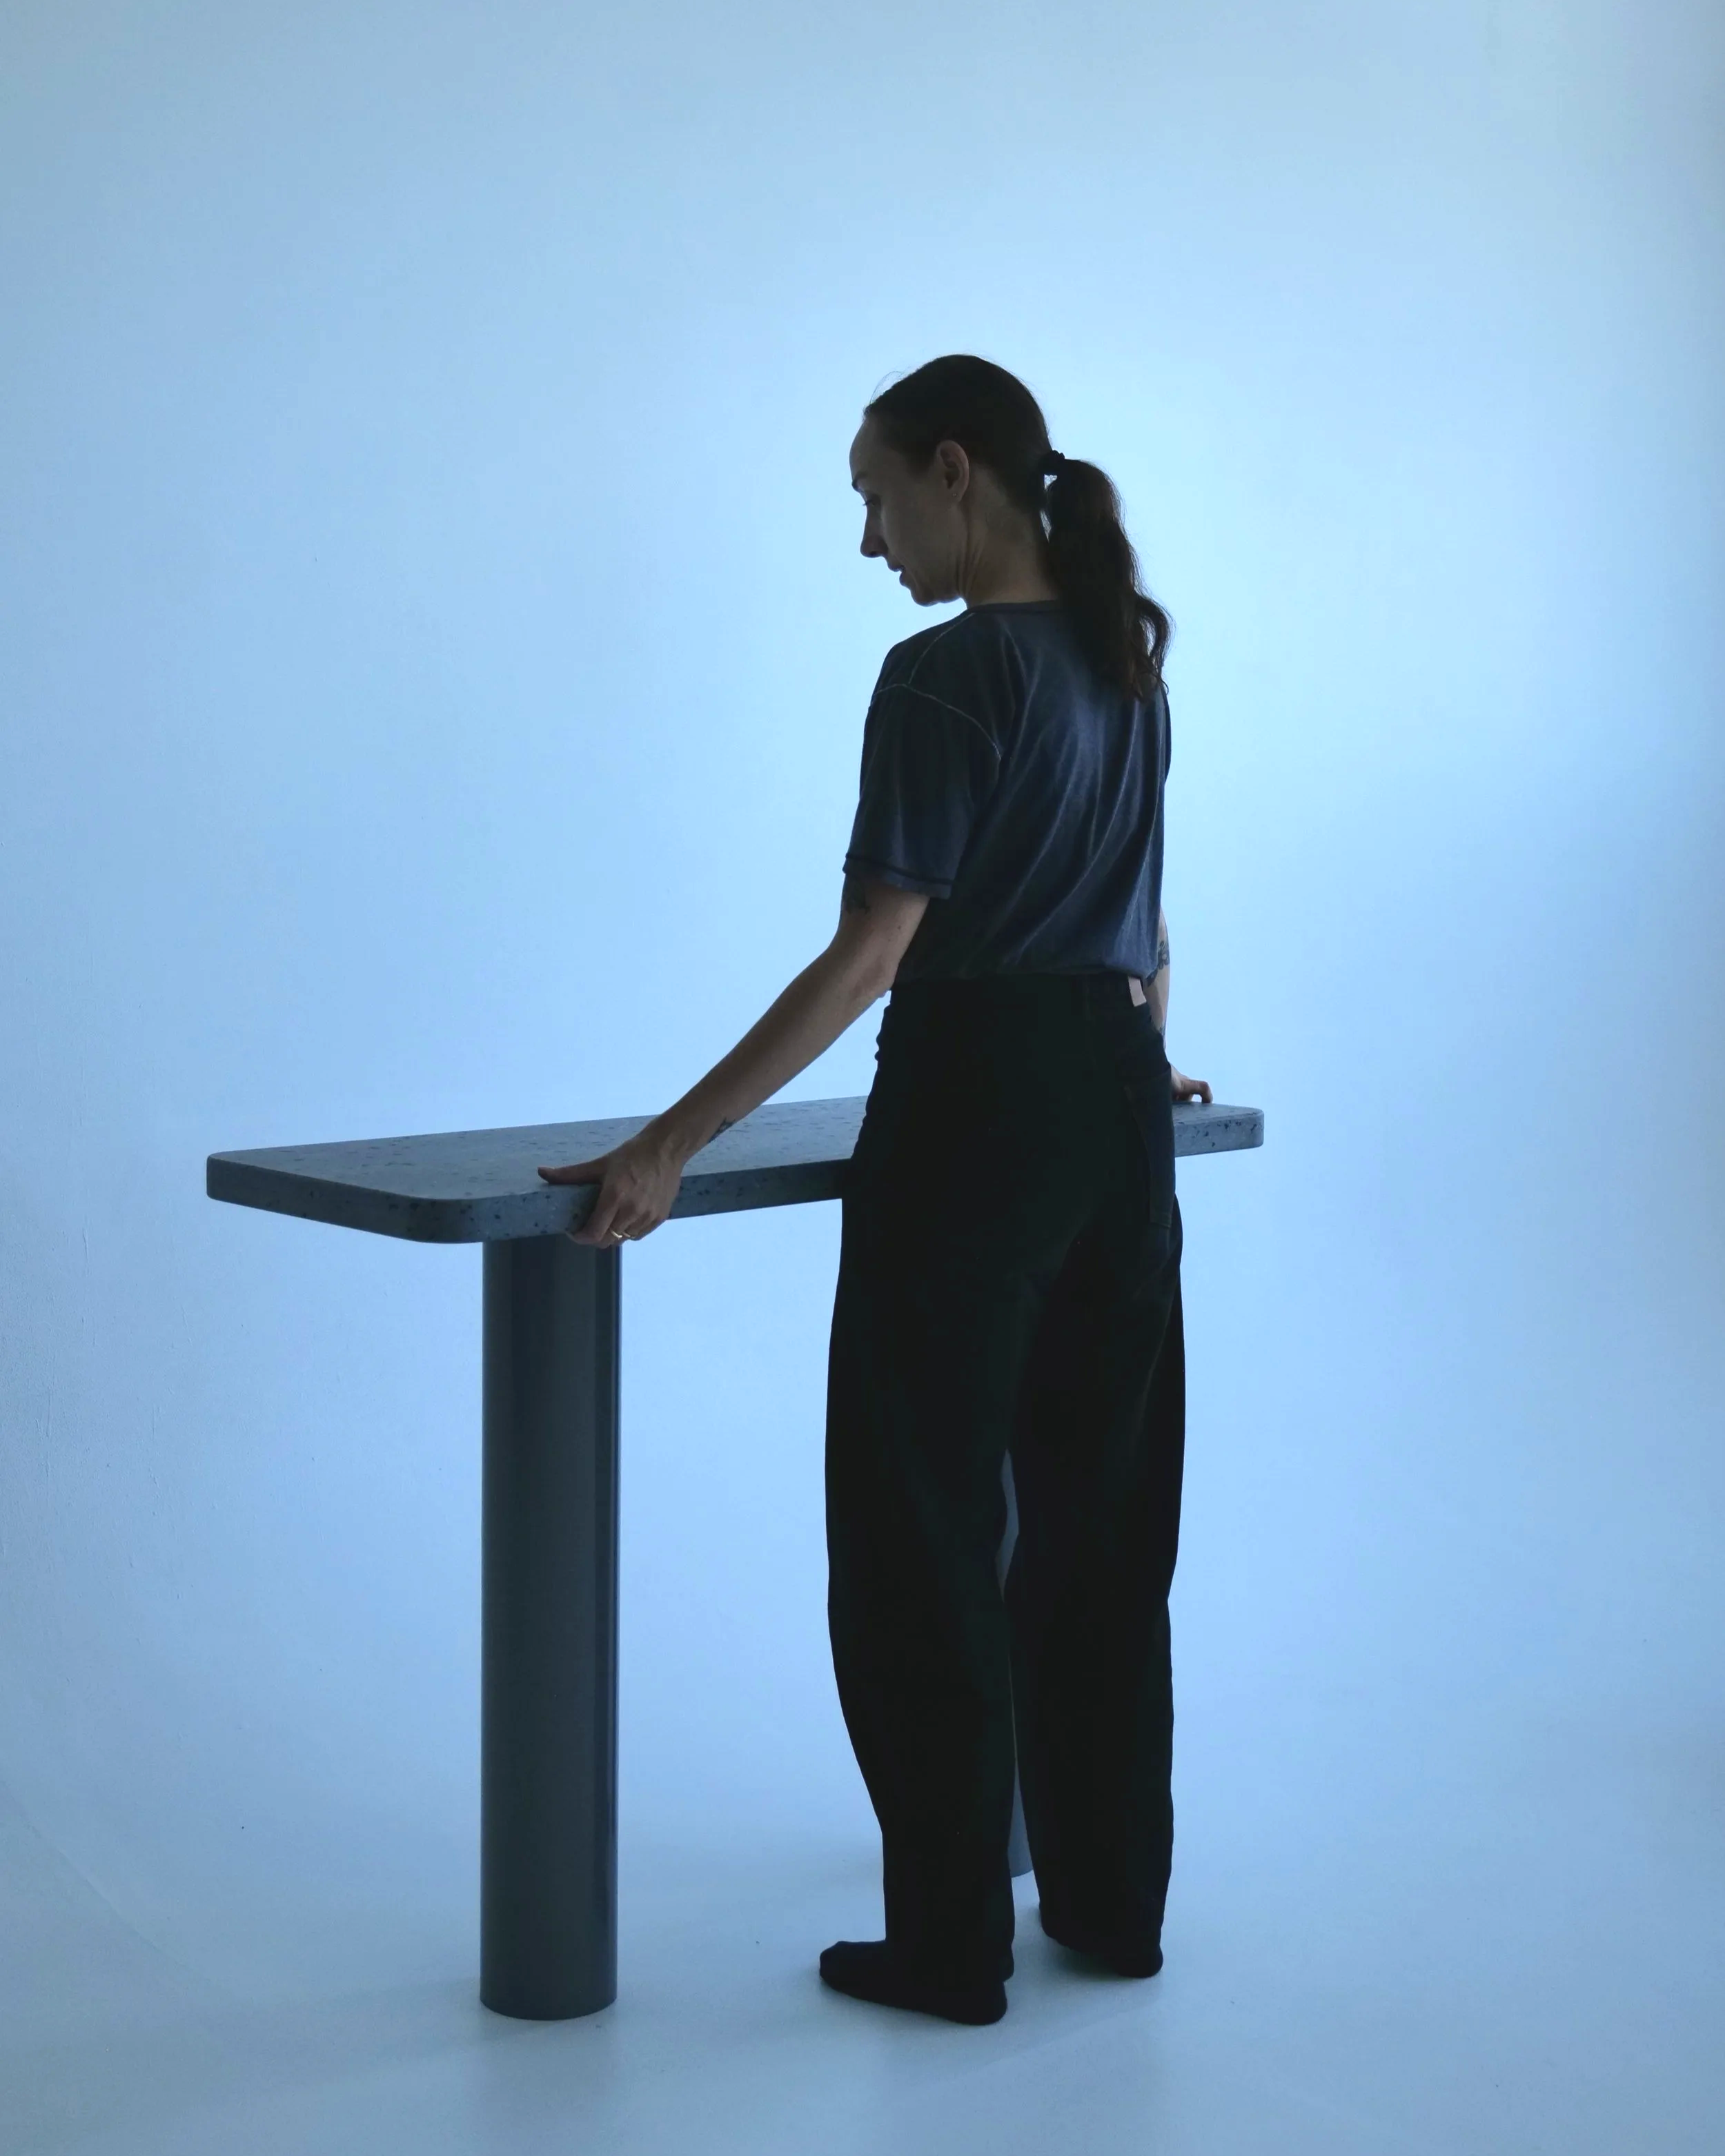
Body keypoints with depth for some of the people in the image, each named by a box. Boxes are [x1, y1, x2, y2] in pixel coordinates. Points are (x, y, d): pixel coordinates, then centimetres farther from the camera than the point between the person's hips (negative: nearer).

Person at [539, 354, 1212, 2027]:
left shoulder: (944, 677, -16)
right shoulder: (1125, 657, 10)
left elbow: (872, 953, -22)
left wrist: (669, 1148, -23)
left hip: (974, 1109, -8)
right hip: (1117, 1104, 8)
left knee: (924, 1527, 2)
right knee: (1102, 1513, 14)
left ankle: (950, 1943, 8)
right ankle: (1111, 1900, 23)